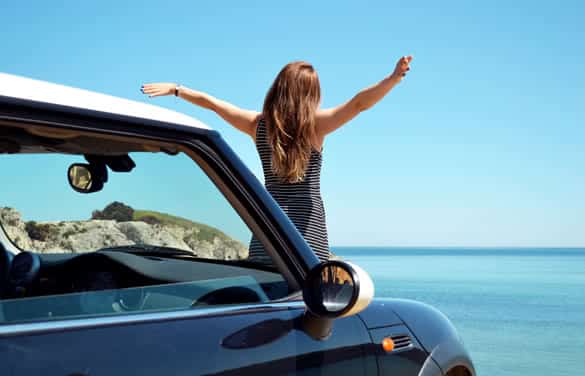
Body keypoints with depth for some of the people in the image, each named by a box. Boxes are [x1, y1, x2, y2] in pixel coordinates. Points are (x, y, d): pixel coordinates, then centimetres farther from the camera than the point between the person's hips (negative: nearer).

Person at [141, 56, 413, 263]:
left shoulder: (258, 124, 6)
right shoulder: (316, 123, -4)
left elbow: (210, 102, 15)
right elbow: (359, 103, -15)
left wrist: (175, 89, 25)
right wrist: (394, 78, -23)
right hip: (307, 224, -3)